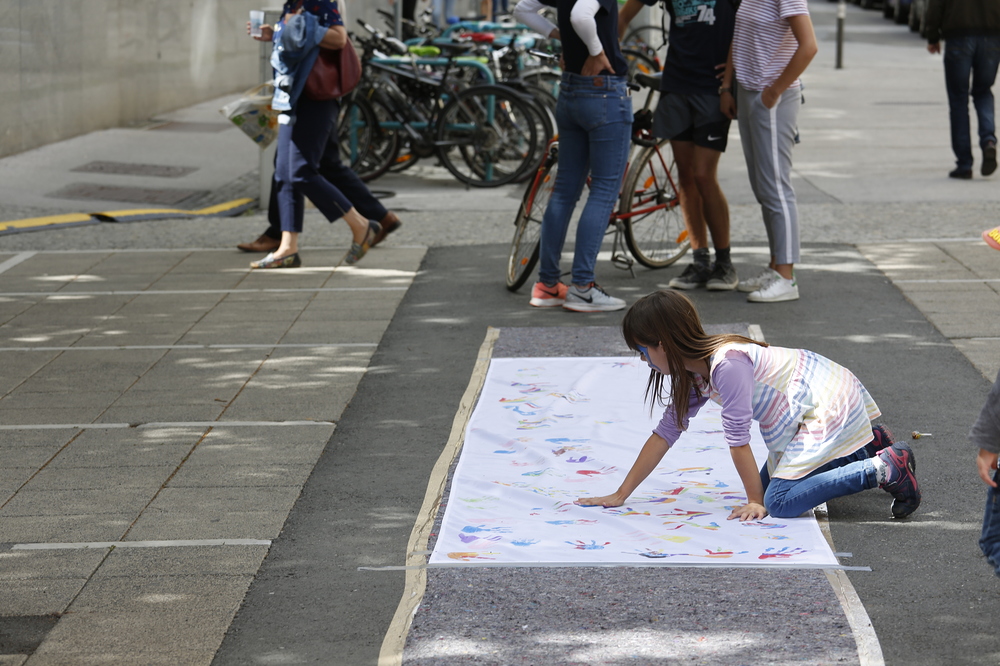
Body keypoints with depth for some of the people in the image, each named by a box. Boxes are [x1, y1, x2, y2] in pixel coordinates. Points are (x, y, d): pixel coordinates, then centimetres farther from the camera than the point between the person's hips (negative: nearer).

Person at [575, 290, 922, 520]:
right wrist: (620, 495, 9)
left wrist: (756, 501, -12)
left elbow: (737, 439, -20)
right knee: (771, 481, 18)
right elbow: (665, 433, 10)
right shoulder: (694, 374, 5)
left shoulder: (727, 365, -26)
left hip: (829, 404, -10)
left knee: (780, 501, -18)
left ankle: (887, 468, -15)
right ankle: (869, 444, 22)